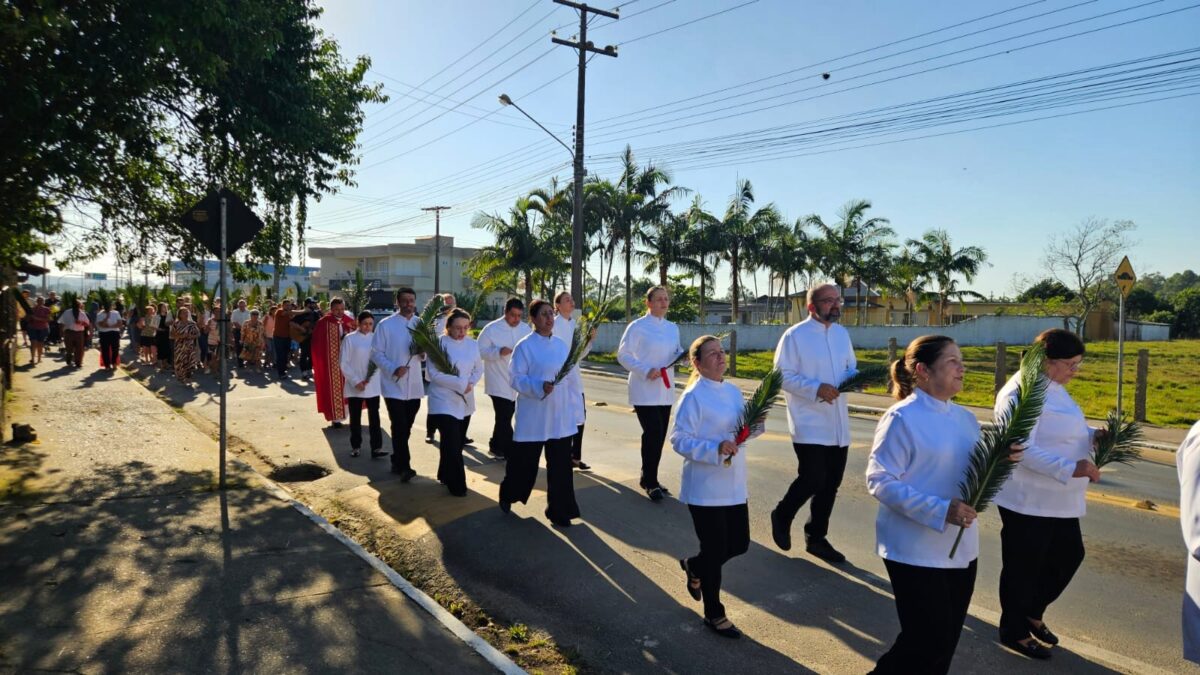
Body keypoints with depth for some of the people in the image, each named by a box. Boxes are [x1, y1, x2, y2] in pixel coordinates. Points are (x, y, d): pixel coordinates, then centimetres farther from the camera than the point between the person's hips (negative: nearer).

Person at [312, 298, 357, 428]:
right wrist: (320, 362, -7)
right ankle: (336, 417, 10)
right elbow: (316, 344, -4)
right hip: (331, 362, -3)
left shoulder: (350, 322, 4)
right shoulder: (323, 323, -6)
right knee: (334, 389, 3)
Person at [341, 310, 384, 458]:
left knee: (374, 417, 1)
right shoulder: (349, 339, -5)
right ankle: (355, 446, 21)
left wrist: (370, 378, -8)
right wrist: (355, 381, -12)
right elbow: (343, 363, -6)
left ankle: (376, 447, 2)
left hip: (373, 386, 2)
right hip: (354, 386, -2)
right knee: (355, 418, 9)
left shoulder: (376, 339, 4)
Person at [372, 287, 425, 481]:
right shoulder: (386, 325, -5)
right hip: (394, 385, -5)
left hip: (414, 386, 5)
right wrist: (393, 369, -20)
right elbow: (376, 353, -6)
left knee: (406, 428, 14)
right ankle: (404, 466, -1)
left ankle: (397, 462, 29)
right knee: (399, 428, -7)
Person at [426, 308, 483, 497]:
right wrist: (461, 384, -22)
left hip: (464, 401, 6)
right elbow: (435, 374, -18)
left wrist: (470, 383, -12)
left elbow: (479, 369, 9)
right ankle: (456, 484, 4)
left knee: (458, 443, 15)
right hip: (444, 401, -6)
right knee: (452, 444, -8)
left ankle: (445, 476, 34)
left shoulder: (472, 344, 3)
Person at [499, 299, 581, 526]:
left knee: (560, 464, 5)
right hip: (533, 415, -5)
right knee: (524, 461, 9)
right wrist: (539, 387, -27)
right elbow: (515, 378, -12)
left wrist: (573, 407, 11)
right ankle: (507, 495, 35)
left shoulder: (562, 345, 8)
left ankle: (558, 510, 15)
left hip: (560, 416, 5)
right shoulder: (524, 346, -9)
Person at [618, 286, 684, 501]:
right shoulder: (637, 327, -8)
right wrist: (646, 371, -20)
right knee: (653, 433, -13)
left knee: (659, 435, 8)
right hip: (645, 390, -6)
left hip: (665, 390, 6)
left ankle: (649, 479, 24)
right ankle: (650, 482, 1)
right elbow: (623, 355, -9)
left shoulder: (673, 328, 12)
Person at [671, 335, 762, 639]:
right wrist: (716, 449, -28)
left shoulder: (734, 391, 7)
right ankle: (714, 615, 24)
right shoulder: (693, 396, -16)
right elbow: (679, 440, -17)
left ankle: (693, 566, 42)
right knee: (715, 551, 4)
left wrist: (755, 424, -4)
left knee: (739, 544, 14)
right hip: (705, 487, -7)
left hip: (734, 485, 7)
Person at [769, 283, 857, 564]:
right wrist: (816, 389, -23)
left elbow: (851, 367, 19)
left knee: (831, 484, 10)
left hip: (838, 424, 7)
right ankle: (782, 516, 19)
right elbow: (782, 376, -12)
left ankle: (816, 537, 26)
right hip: (809, 424, -7)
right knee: (813, 480, -11)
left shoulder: (842, 333, 11)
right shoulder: (795, 336, -10)